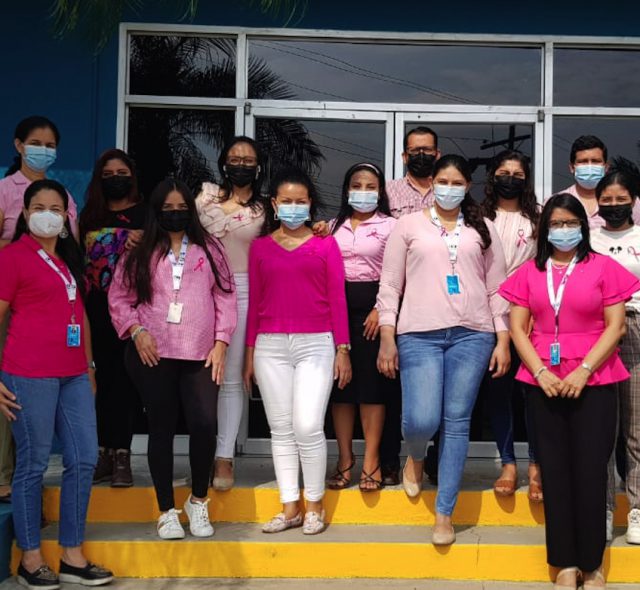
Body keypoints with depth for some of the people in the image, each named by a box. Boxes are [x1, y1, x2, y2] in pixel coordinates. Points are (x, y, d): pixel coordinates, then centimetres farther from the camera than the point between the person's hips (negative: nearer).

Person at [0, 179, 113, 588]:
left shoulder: (71, 259, 17)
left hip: (73, 375, 7)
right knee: (33, 464, 1)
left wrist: (89, 366, 20)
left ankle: (73, 557, 18)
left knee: (84, 459, 7)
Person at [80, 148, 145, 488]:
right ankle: (102, 453, 11)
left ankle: (121, 455, 3)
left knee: (125, 377, -2)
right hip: (96, 307, 3)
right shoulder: (90, 215, 15)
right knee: (101, 378, 4)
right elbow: (79, 259, 15)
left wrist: (143, 242, -19)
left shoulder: (146, 213, 4)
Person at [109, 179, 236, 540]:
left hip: (200, 354, 0)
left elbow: (225, 297, 7)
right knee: (162, 429, 4)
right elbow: (119, 297, 8)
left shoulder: (209, 249, 11)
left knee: (204, 424, -13)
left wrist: (220, 342, -1)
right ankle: (167, 511, 16)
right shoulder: (140, 253, 9)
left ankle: (199, 501, 11)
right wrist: (136, 331, -8)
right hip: (153, 354, 0)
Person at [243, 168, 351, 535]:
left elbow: (337, 299, 3)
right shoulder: (260, 247, 11)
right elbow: (254, 301, 11)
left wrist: (342, 349, -1)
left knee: (308, 426, -9)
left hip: (316, 344, -2)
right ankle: (290, 507, 15)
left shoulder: (325, 244, 5)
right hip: (270, 346, 3)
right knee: (281, 428, 6)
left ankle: (315, 505, 8)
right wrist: (249, 351, 8)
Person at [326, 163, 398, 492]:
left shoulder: (389, 225, 4)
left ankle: (371, 461, 5)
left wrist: (380, 309, -13)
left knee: (371, 382, -2)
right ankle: (344, 458, 12)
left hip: (372, 305, -3)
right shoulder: (334, 226, 15)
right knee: (340, 382, 4)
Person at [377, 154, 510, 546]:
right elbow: (390, 284, 6)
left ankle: (444, 514, 10)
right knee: (421, 420, -11)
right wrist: (387, 338, -1)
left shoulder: (483, 229, 13)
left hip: (472, 335, 1)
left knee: (457, 423, 0)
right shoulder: (409, 225, 9)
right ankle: (415, 458, 27)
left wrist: (503, 339, 4)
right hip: (419, 335, -1)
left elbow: (497, 288, 12)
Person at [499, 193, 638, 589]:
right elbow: (518, 328, 5)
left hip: (594, 382, -2)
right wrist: (540, 372, -9)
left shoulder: (603, 267, 2)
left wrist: (583, 371, -13)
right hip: (543, 382, 2)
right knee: (555, 470, 5)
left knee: (590, 470, 0)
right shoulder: (529, 272, 9)